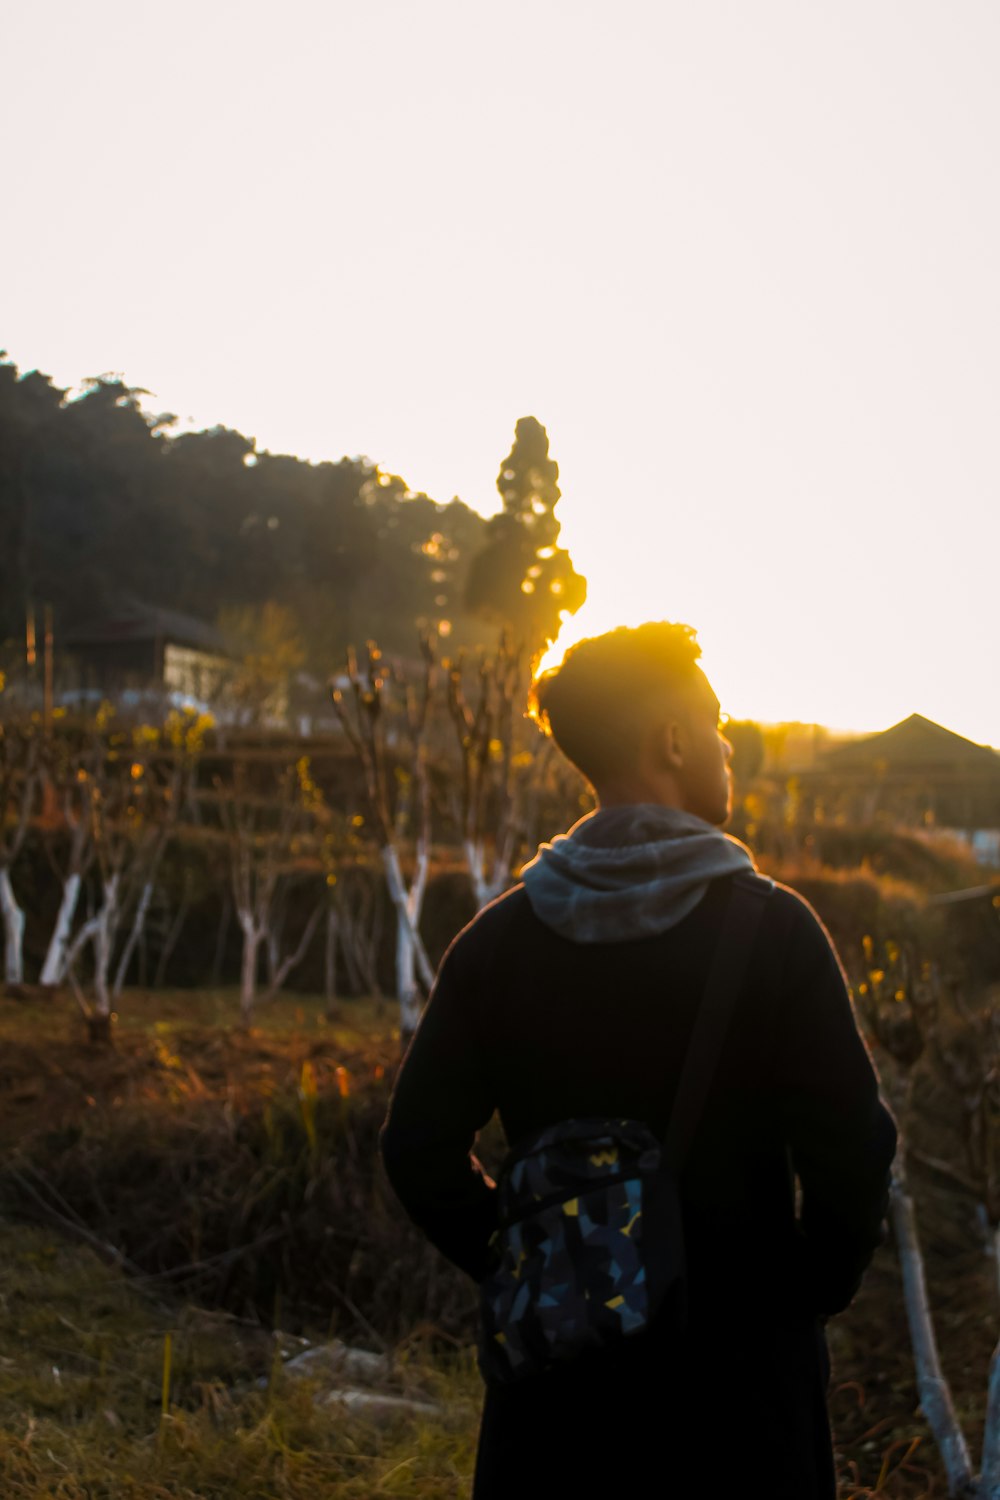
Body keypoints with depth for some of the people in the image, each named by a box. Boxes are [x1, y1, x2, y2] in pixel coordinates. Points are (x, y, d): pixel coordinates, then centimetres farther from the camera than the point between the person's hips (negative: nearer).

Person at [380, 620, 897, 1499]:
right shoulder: (772, 930, -14)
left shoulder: (501, 939, -4)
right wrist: (814, 1288, 1)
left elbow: (420, 1148, -3)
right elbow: (851, 1152, -16)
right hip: (740, 1366, -3)